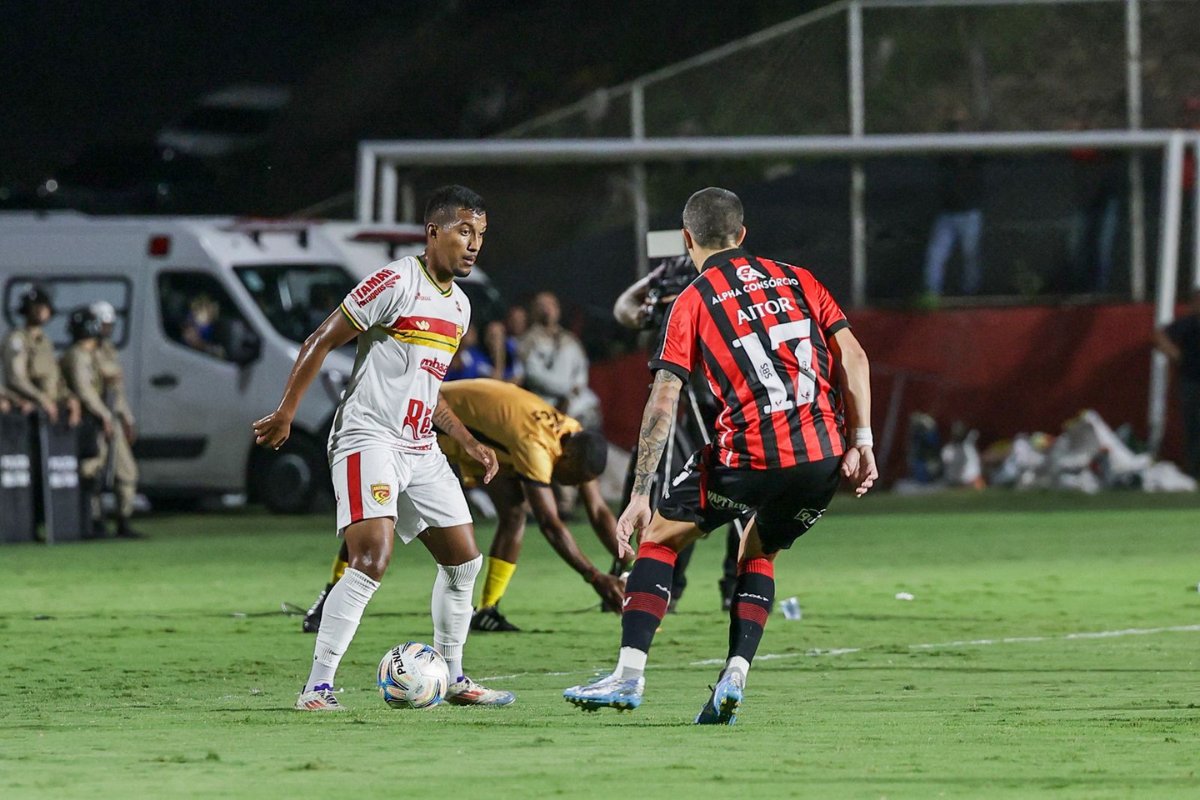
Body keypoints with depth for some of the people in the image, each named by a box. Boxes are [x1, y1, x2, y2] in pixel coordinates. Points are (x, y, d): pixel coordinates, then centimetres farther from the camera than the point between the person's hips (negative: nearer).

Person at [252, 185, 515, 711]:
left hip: (421, 450, 9)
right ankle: (317, 687, -20)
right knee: (372, 560, -23)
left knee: (464, 560, 11)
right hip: (369, 440, -9)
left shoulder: (459, 306, 16)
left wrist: (469, 443, 20)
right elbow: (320, 343, -10)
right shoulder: (396, 284, -11)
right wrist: (286, 412, -14)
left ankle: (452, 680, 27)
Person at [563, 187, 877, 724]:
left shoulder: (693, 303, 4)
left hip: (750, 456, -4)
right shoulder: (797, 281, 15)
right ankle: (734, 678, 11)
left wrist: (639, 497, -3)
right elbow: (853, 357, 7)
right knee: (758, 553, 27)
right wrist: (861, 443, 8)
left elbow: (662, 403, -3)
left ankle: (629, 675, 5)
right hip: (823, 458, 4)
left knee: (660, 536, 14)